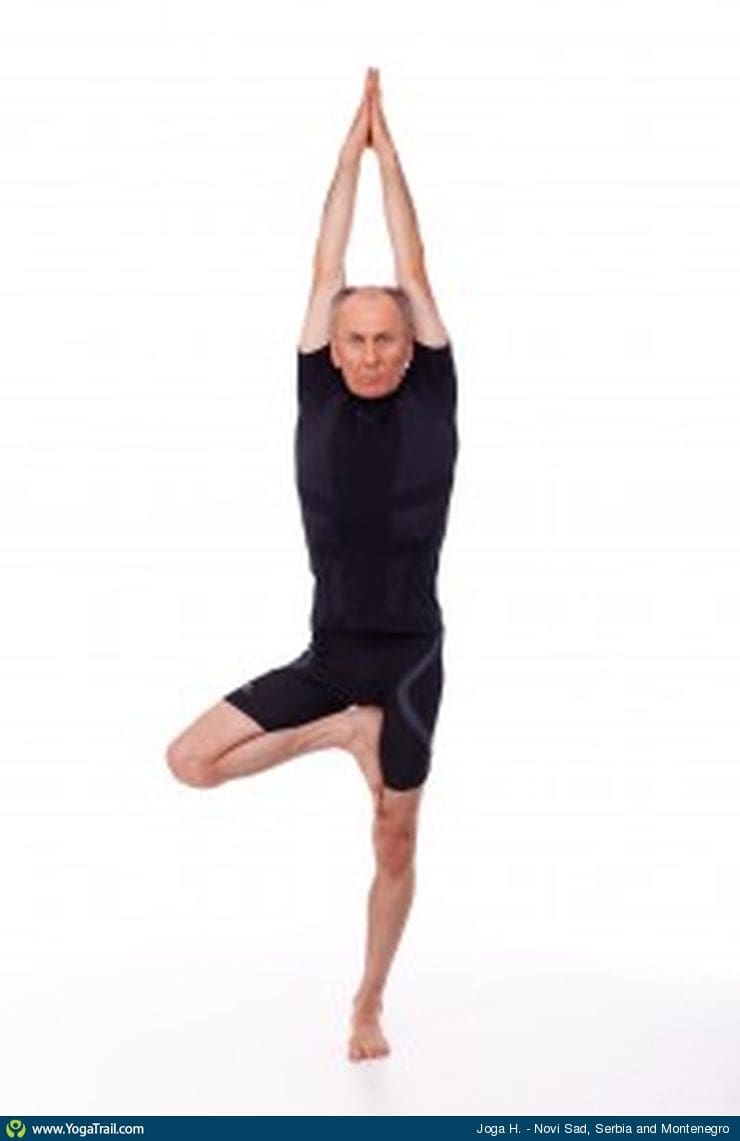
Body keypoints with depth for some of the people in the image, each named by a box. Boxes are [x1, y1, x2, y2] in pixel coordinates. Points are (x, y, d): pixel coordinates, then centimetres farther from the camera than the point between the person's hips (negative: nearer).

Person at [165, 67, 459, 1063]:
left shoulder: (431, 403, 0)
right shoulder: (318, 404, 2)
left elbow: (415, 274, 0)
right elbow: (325, 277, 2)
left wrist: (390, 152, 6)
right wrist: (350, 150, 5)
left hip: (411, 657, -1)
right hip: (325, 655, 1)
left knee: (395, 841, 9)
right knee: (188, 761, -10)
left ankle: (370, 1002, 28)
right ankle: (345, 732, 6)